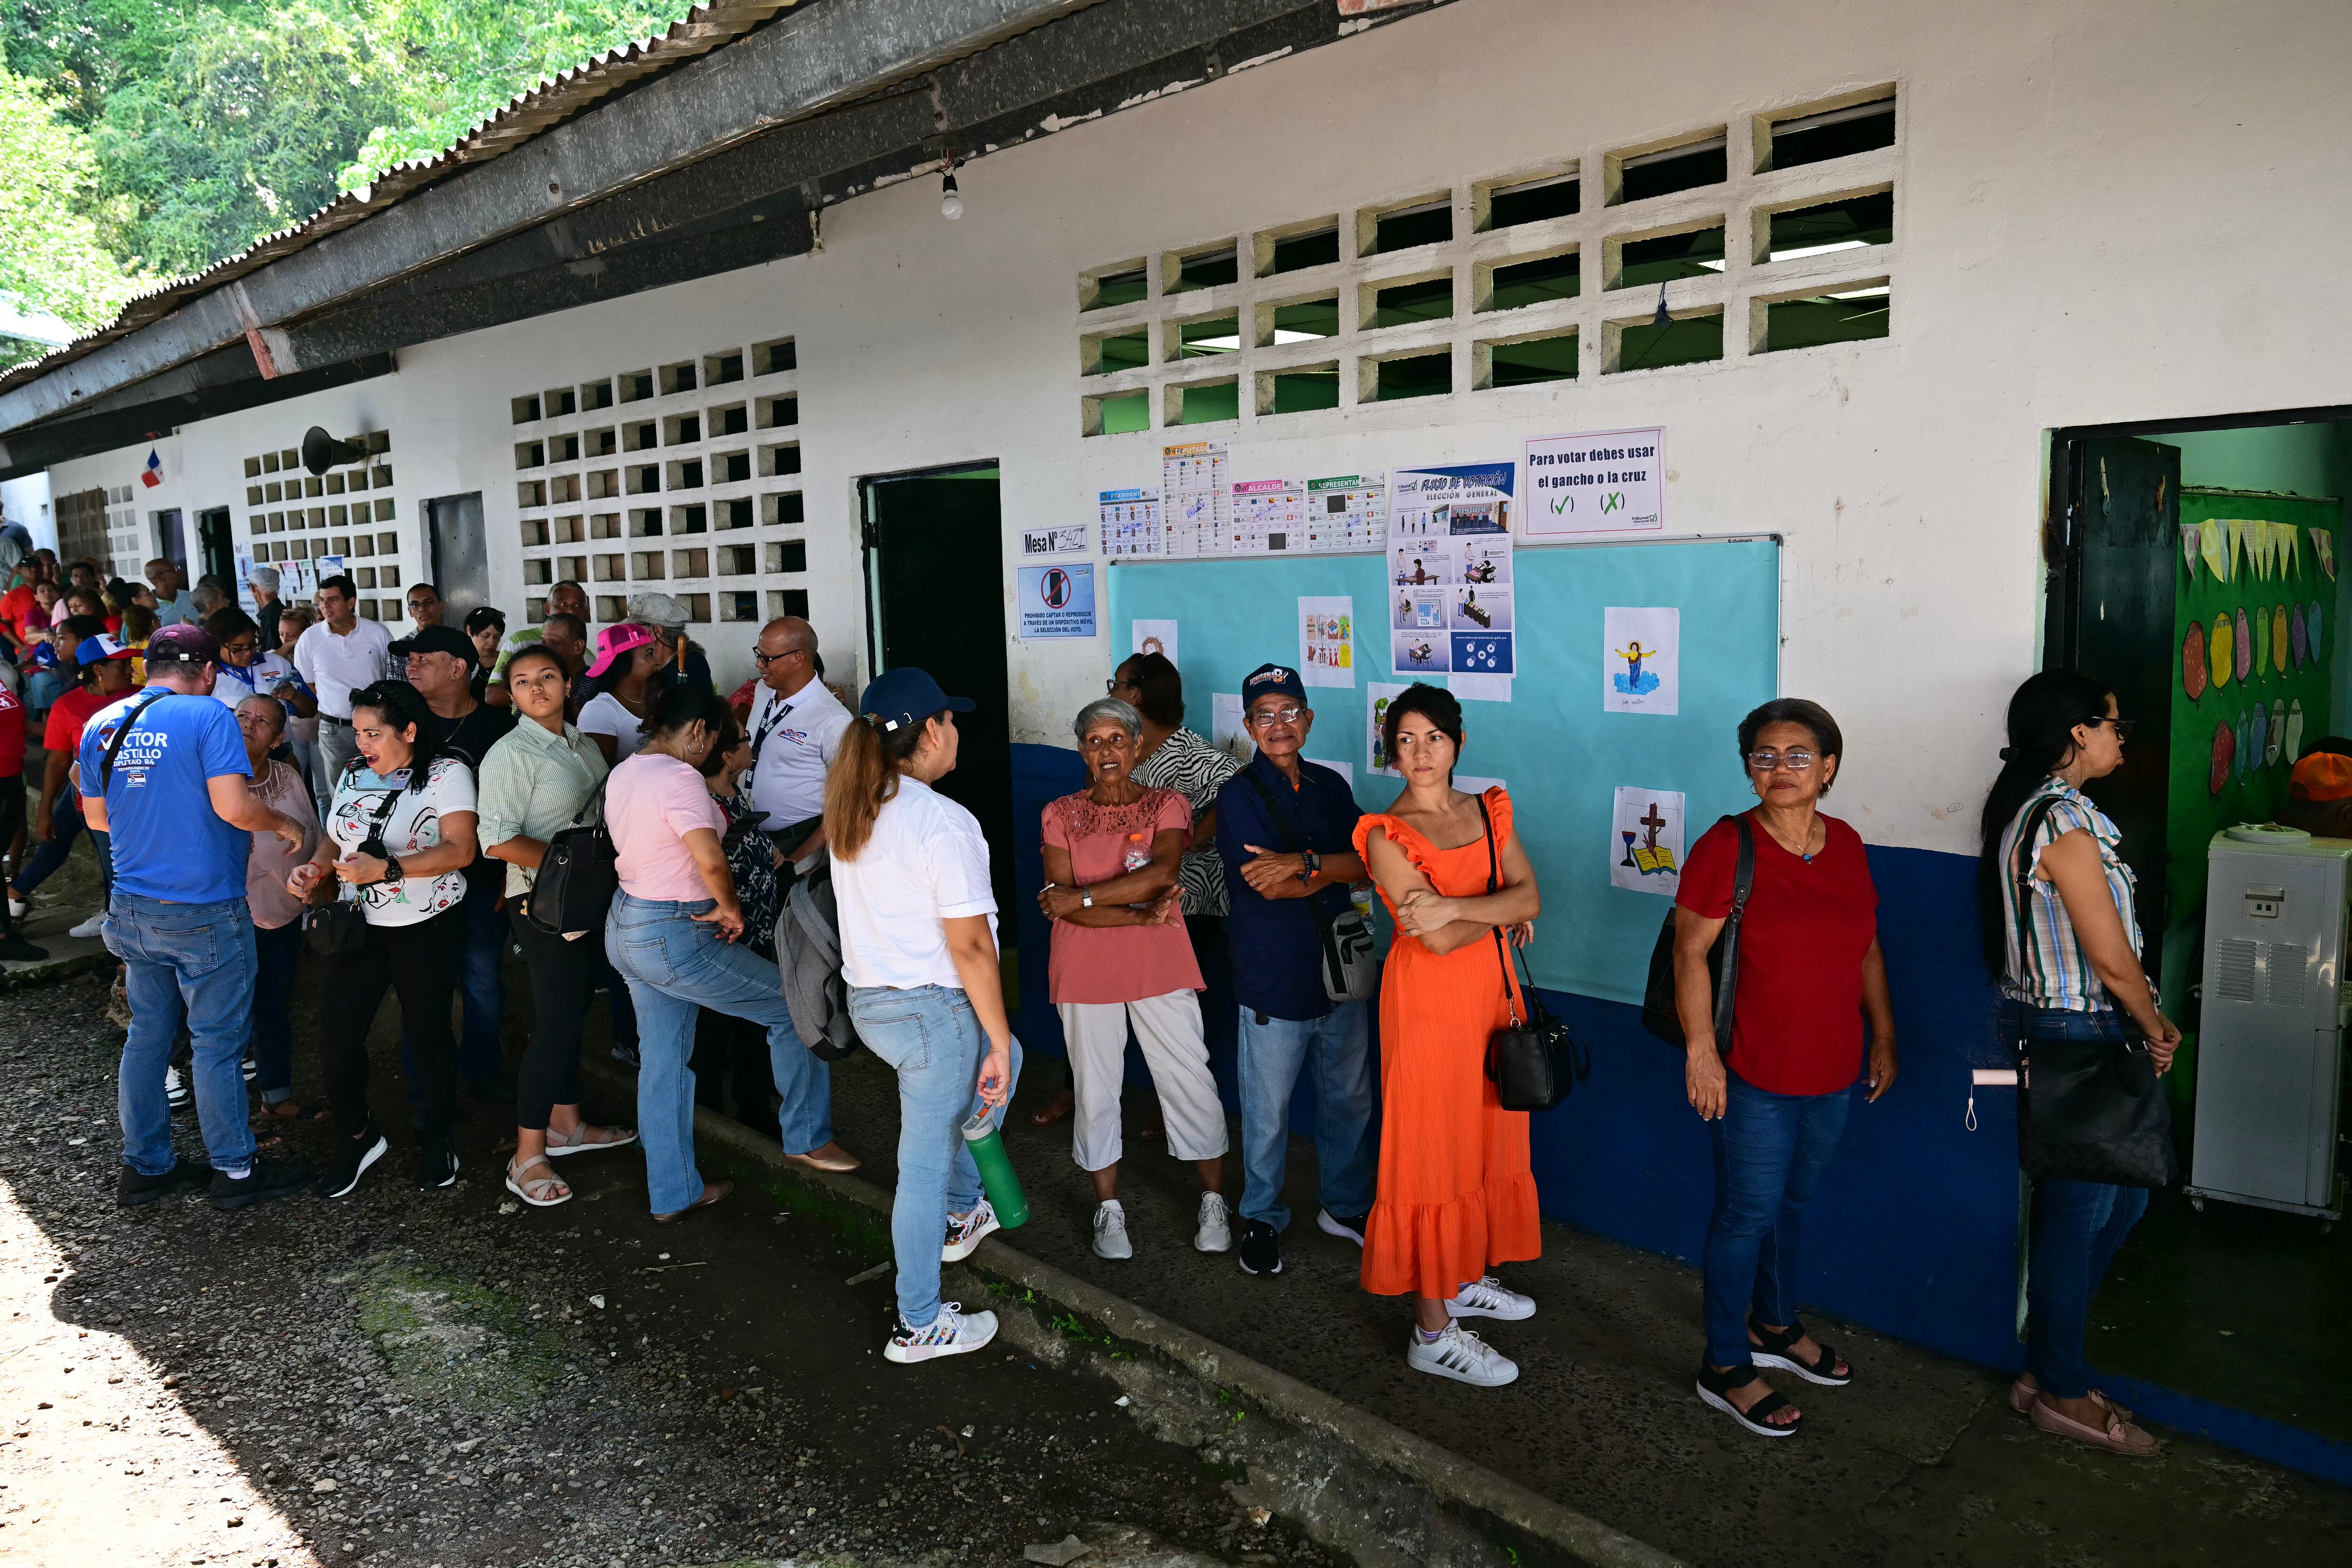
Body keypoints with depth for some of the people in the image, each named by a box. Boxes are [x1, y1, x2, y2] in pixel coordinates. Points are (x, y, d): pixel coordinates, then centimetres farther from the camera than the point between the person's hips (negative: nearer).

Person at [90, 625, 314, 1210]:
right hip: (204, 910, -6)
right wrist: (284, 823, -4)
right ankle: (235, 1169, 13)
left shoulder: (102, 723, 7)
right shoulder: (208, 716, -14)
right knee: (217, 1041, 3)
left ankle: (145, 1167, 25)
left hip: (134, 909, 7)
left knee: (147, 1035, 16)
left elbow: (96, 816, 15)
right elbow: (234, 807, -22)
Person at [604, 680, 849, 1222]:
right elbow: (710, 860, -32)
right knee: (792, 1006, 4)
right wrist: (732, 908, -14)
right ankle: (808, 1137, 15)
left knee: (662, 1062, 16)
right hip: (674, 938, -10)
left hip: (625, 927, 10)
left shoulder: (622, 774, 10)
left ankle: (673, 1192, 26)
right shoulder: (680, 778, -20)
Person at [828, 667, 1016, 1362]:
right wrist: (998, 1036, -13)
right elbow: (969, 945, -22)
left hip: (866, 1000, 9)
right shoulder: (944, 822, -21)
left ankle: (963, 1213, 41)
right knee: (925, 1165, 5)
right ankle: (920, 1326, 20)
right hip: (931, 1010, -8)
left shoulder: (851, 812, 4)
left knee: (997, 1062, 31)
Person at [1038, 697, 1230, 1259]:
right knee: (1095, 1085, 7)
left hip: (1160, 965, -1)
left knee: (1190, 1080, 2)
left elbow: (1162, 871, -17)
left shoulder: (1168, 805, 1)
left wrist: (1081, 899, -17)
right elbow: (1060, 900, -7)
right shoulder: (1061, 815, 3)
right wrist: (1139, 916, -16)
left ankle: (1214, 1202, 17)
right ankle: (1109, 1209, 23)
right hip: (1086, 969, 1)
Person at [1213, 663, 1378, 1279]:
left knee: (1350, 1098, 15)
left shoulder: (1329, 786, 8)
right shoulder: (1239, 794, -7)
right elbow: (1268, 885, -17)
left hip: (1340, 969, 5)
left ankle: (1345, 1206, 34)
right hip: (1274, 979, -5)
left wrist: (1305, 864, -19)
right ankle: (1262, 1219, 25)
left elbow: (1367, 864, -4)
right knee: (1268, 1111, 5)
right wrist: (1335, 870, -8)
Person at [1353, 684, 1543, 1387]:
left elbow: (1530, 895, -7)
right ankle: (1432, 1331, 10)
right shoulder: (1387, 835, -12)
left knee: (1485, 1139, 16)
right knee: (1432, 1152, 0)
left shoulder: (1489, 811, 7)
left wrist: (1457, 907, -20)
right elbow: (1439, 938, -20)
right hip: (1429, 1002, -6)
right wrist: (1502, 911, -7)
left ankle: (1463, 1279, 35)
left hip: (1492, 989, 6)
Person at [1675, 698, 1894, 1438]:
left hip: (1832, 1071, 6)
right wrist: (1700, 1051, -17)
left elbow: (1866, 948, 14)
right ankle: (1726, 1368, 17)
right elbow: (1691, 953, -14)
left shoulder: (1846, 845, 5)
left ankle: (1775, 1324, 41)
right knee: (1748, 1212, 2)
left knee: (1794, 1202, 21)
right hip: (1755, 1073, -6)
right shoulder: (1726, 847, -14)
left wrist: (1884, 1036, 14)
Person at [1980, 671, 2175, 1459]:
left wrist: (2149, 1022, 11)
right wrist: (2157, 1030, -1)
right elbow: (2112, 959, -18)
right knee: (2078, 1209, 4)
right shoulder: (2065, 821, -21)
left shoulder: (2030, 811, 11)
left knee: (2124, 1195, 20)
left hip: (2050, 1023, 10)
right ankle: (2062, 1391, 21)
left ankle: (2050, 1363, 32)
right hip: (2075, 1036, -10)